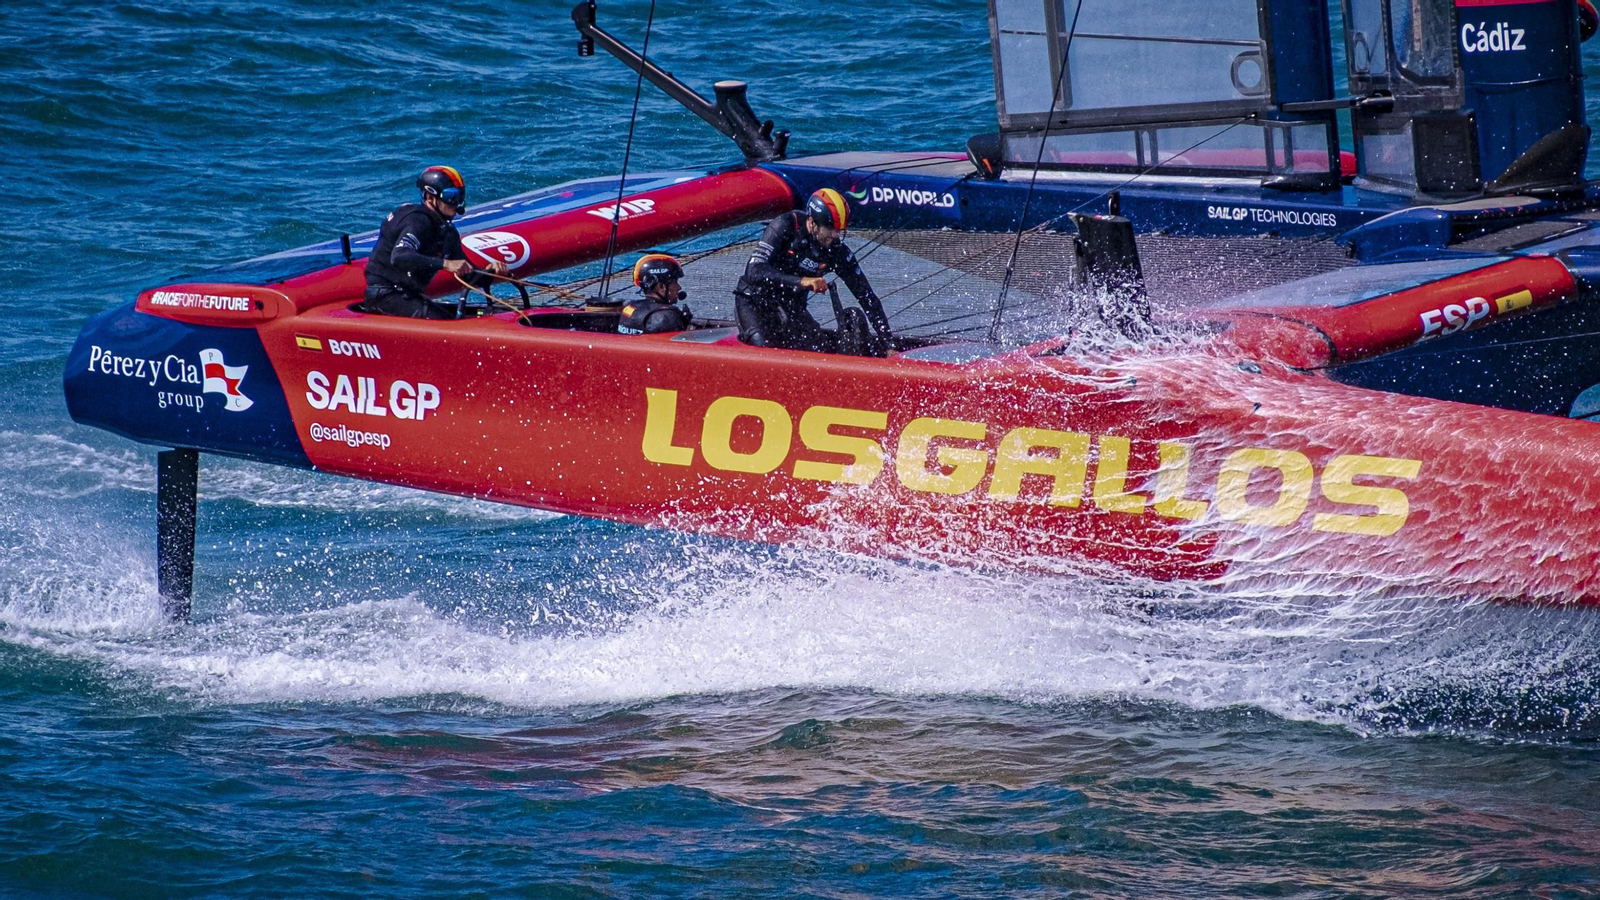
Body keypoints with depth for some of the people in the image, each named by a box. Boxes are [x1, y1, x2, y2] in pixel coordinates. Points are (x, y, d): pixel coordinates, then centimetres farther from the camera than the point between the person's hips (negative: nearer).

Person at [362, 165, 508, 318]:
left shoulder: (447, 231, 11)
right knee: (442, 320, -26)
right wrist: (445, 264, -42)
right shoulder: (418, 221, -17)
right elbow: (399, 257, -36)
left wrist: (489, 271, -7)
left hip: (408, 297, 10)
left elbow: (468, 273, 15)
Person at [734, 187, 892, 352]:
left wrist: (886, 341, -9)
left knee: (824, 351, -14)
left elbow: (867, 296, -2)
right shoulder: (784, 227, -20)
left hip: (792, 308, 5)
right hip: (754, 299, -5)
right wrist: (801, 281, -41)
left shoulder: (837, 251, -9)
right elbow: (754, 272, -30)